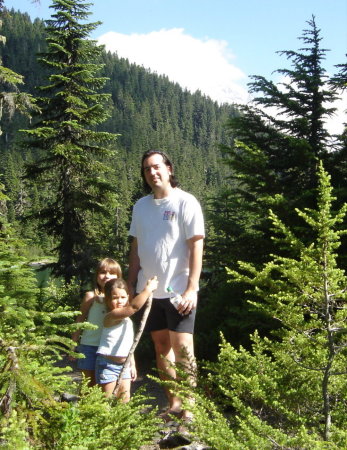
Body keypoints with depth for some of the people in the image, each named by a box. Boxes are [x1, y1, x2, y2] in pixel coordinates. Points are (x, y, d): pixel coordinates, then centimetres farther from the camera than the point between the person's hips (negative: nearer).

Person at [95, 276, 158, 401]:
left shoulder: (127, 320, 11)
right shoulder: (111, 316, -18)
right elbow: (134, 307, -33)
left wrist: (132, 364, 18)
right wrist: (148, 289, -29)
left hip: (124, 364, 8)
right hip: (108, 364, -8)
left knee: (125, 398, 8)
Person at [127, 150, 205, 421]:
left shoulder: (185, 202, -6)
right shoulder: (141, 206, 10)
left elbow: (196, 246, -11)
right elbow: (136, 248, 14)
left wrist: (192, 288, -17)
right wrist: (130, 286, 10)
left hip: (179, 290, -6)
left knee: (182, 348, -6)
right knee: (161, 346, 11)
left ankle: (188, 409, 4)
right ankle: (173, 405, 22)